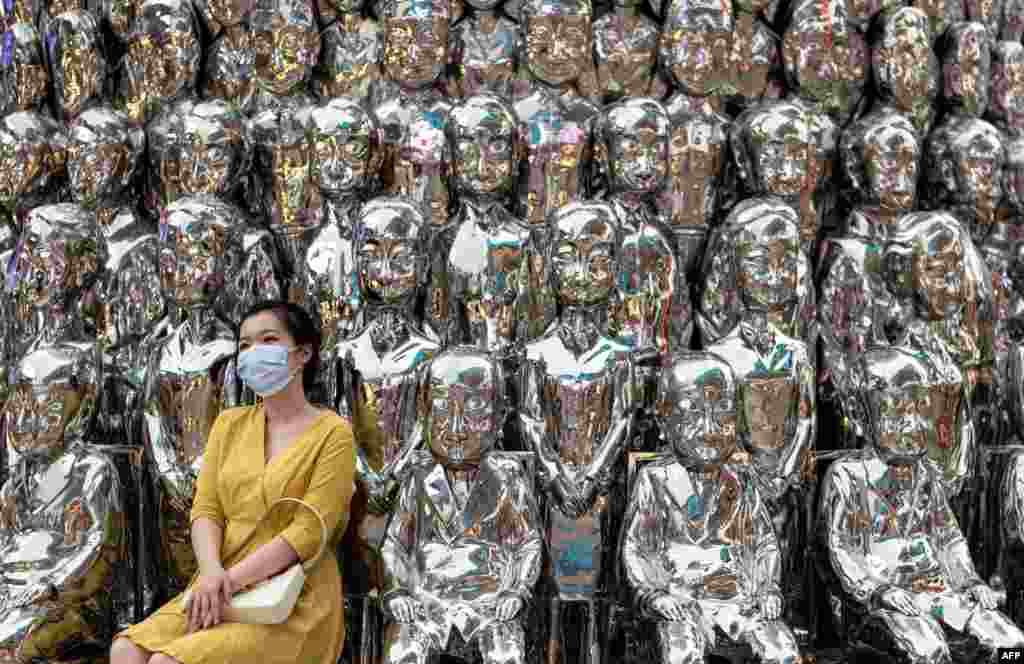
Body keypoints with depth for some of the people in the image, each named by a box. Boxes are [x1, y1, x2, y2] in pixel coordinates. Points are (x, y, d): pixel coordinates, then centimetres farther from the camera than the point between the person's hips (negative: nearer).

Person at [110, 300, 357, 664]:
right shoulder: (230, 423, 13)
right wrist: (211, 572, -15)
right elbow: (206, 509, 5)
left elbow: (308, 531, -12)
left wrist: (231, 581, -19)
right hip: (225, 593, 5)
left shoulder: (332, 433, -4)